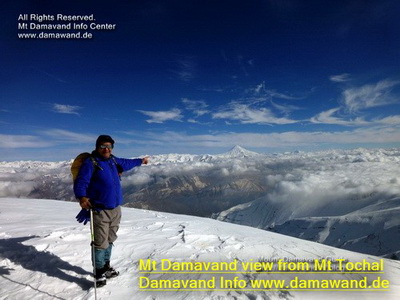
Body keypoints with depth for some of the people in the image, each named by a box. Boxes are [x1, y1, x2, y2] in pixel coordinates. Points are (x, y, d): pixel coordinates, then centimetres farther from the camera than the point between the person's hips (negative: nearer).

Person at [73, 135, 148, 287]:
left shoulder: (114, 161, 10)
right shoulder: (90, 163, -10)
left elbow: (126, 163, 30)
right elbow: (80, 182, -17)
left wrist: (140, 161, 44)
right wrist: (82, 197, -37)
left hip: (115, 209, 7)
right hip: (100, 211, -7)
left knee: (110, 240, 17)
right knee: (100, 243, -1)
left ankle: (106, 266, 34)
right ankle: (99, 271, 18)